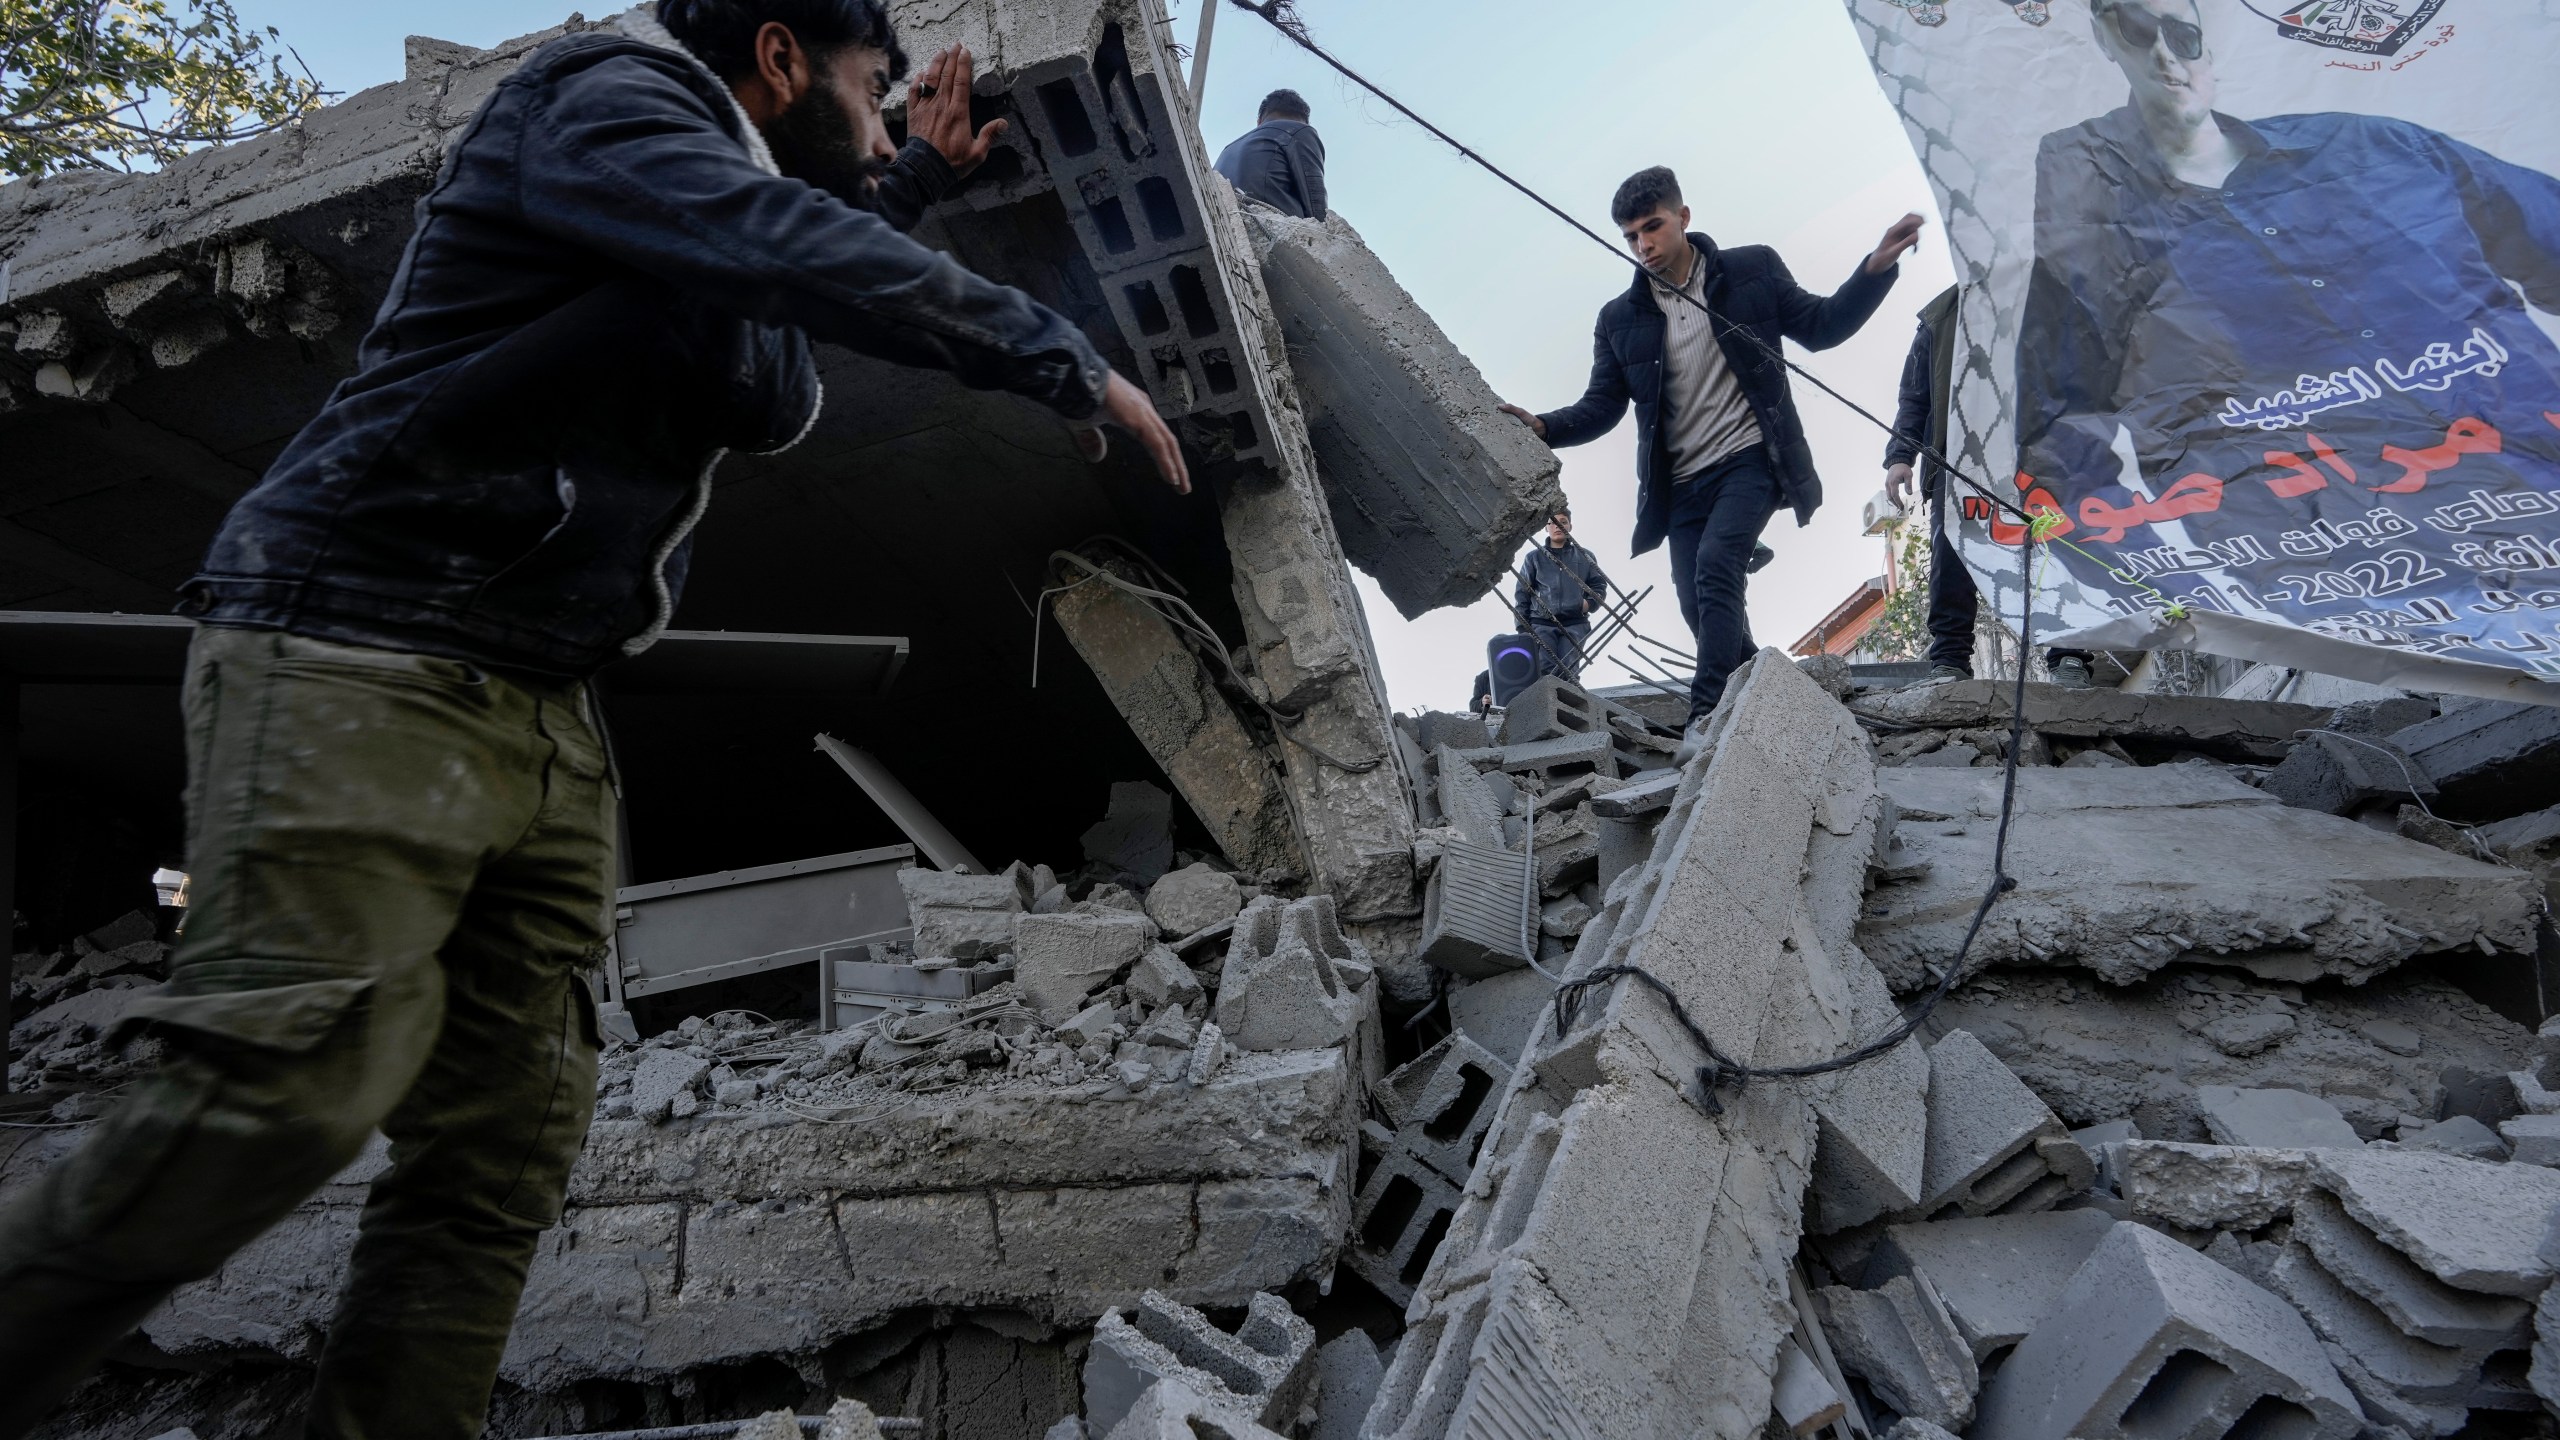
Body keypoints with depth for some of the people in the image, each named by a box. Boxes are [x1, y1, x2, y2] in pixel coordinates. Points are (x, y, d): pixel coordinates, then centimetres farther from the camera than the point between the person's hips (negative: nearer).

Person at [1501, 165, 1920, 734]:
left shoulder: (1752, 270, 4)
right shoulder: (1620, 318, 7)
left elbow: (1818, 326, 9)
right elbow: (1602, 405, 6)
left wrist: (1877, 267, -5)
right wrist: (1544, 427, -12)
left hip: (1750, 459, -3)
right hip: (1682, 482, 4)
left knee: (1715, 563, -27)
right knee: (1699, 606, -1)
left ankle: (1709, 713, -28)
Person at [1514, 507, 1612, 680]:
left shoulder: (1585, 557, 19)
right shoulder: (1534, 558, 17)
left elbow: (1599, 585, 18)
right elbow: (1522, 593, 13)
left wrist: (1590, 602, -5)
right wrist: (1522, 626, 2)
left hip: (1575, 624, 1)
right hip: (1542, 624, -1)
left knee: (1569, 673, -10)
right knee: (1545, 672, -15)